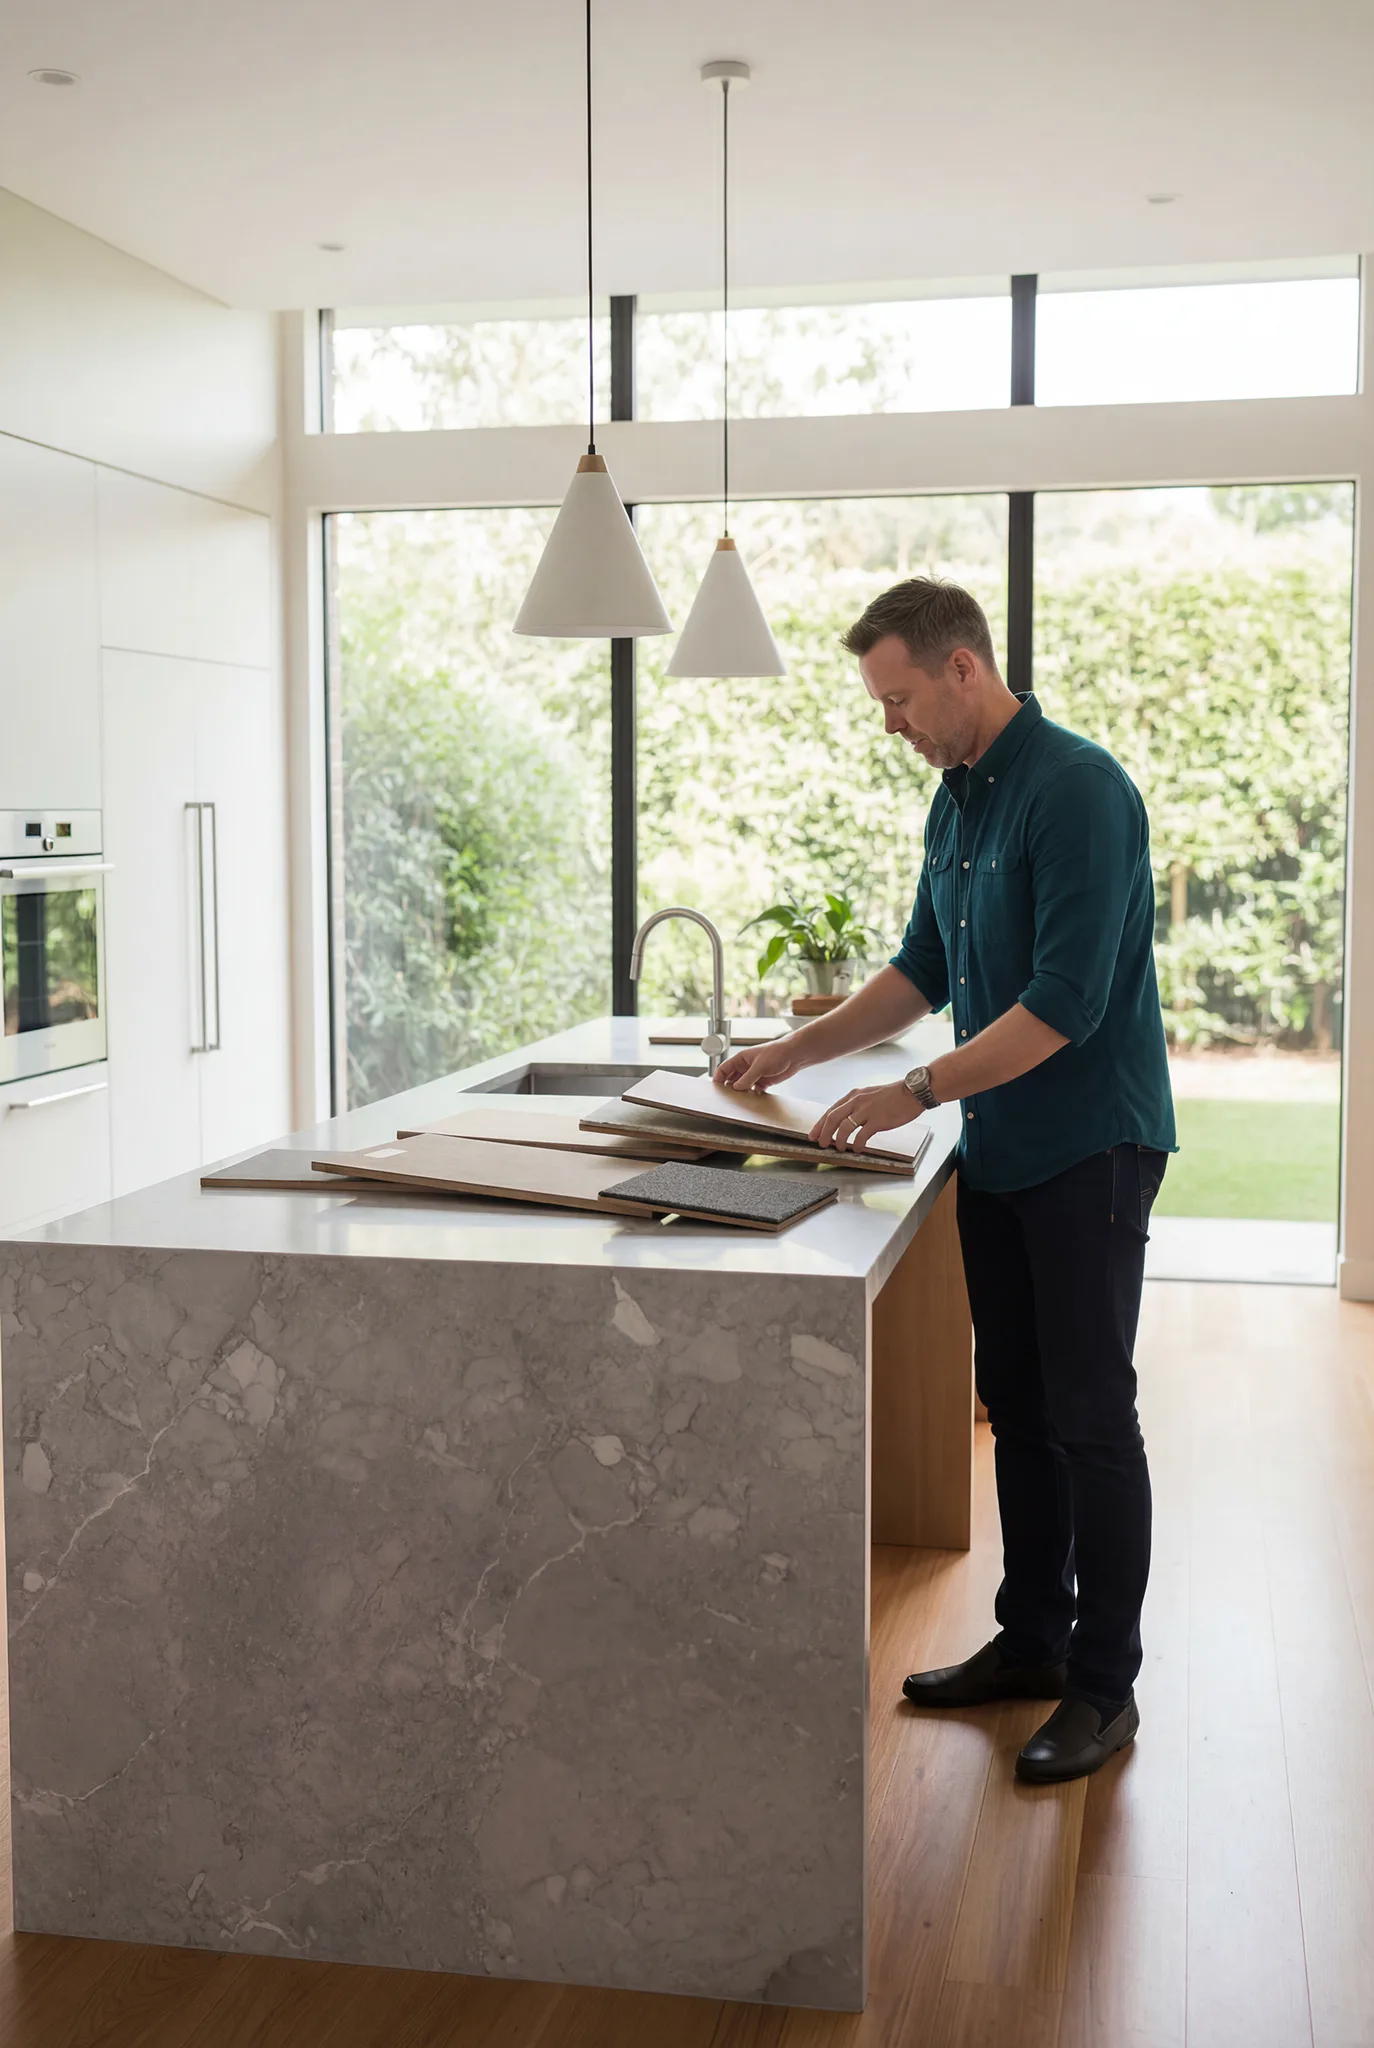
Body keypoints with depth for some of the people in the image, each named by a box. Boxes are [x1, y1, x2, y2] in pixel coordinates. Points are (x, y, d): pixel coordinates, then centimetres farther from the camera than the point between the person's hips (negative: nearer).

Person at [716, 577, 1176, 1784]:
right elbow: (924, 971, 18)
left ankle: (1105, 1685, 12)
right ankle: (1032, 1642, 28)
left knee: (1090, 1418, -1)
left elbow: (1065, 1002, -25)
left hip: (1089, 1150, -9)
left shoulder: (1076, 789, -19)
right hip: (999, 1151, 9)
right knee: (1017, 1408, 15)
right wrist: (799, 1051, 10)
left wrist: (916, 1095, -24)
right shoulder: (956, 801, 10)